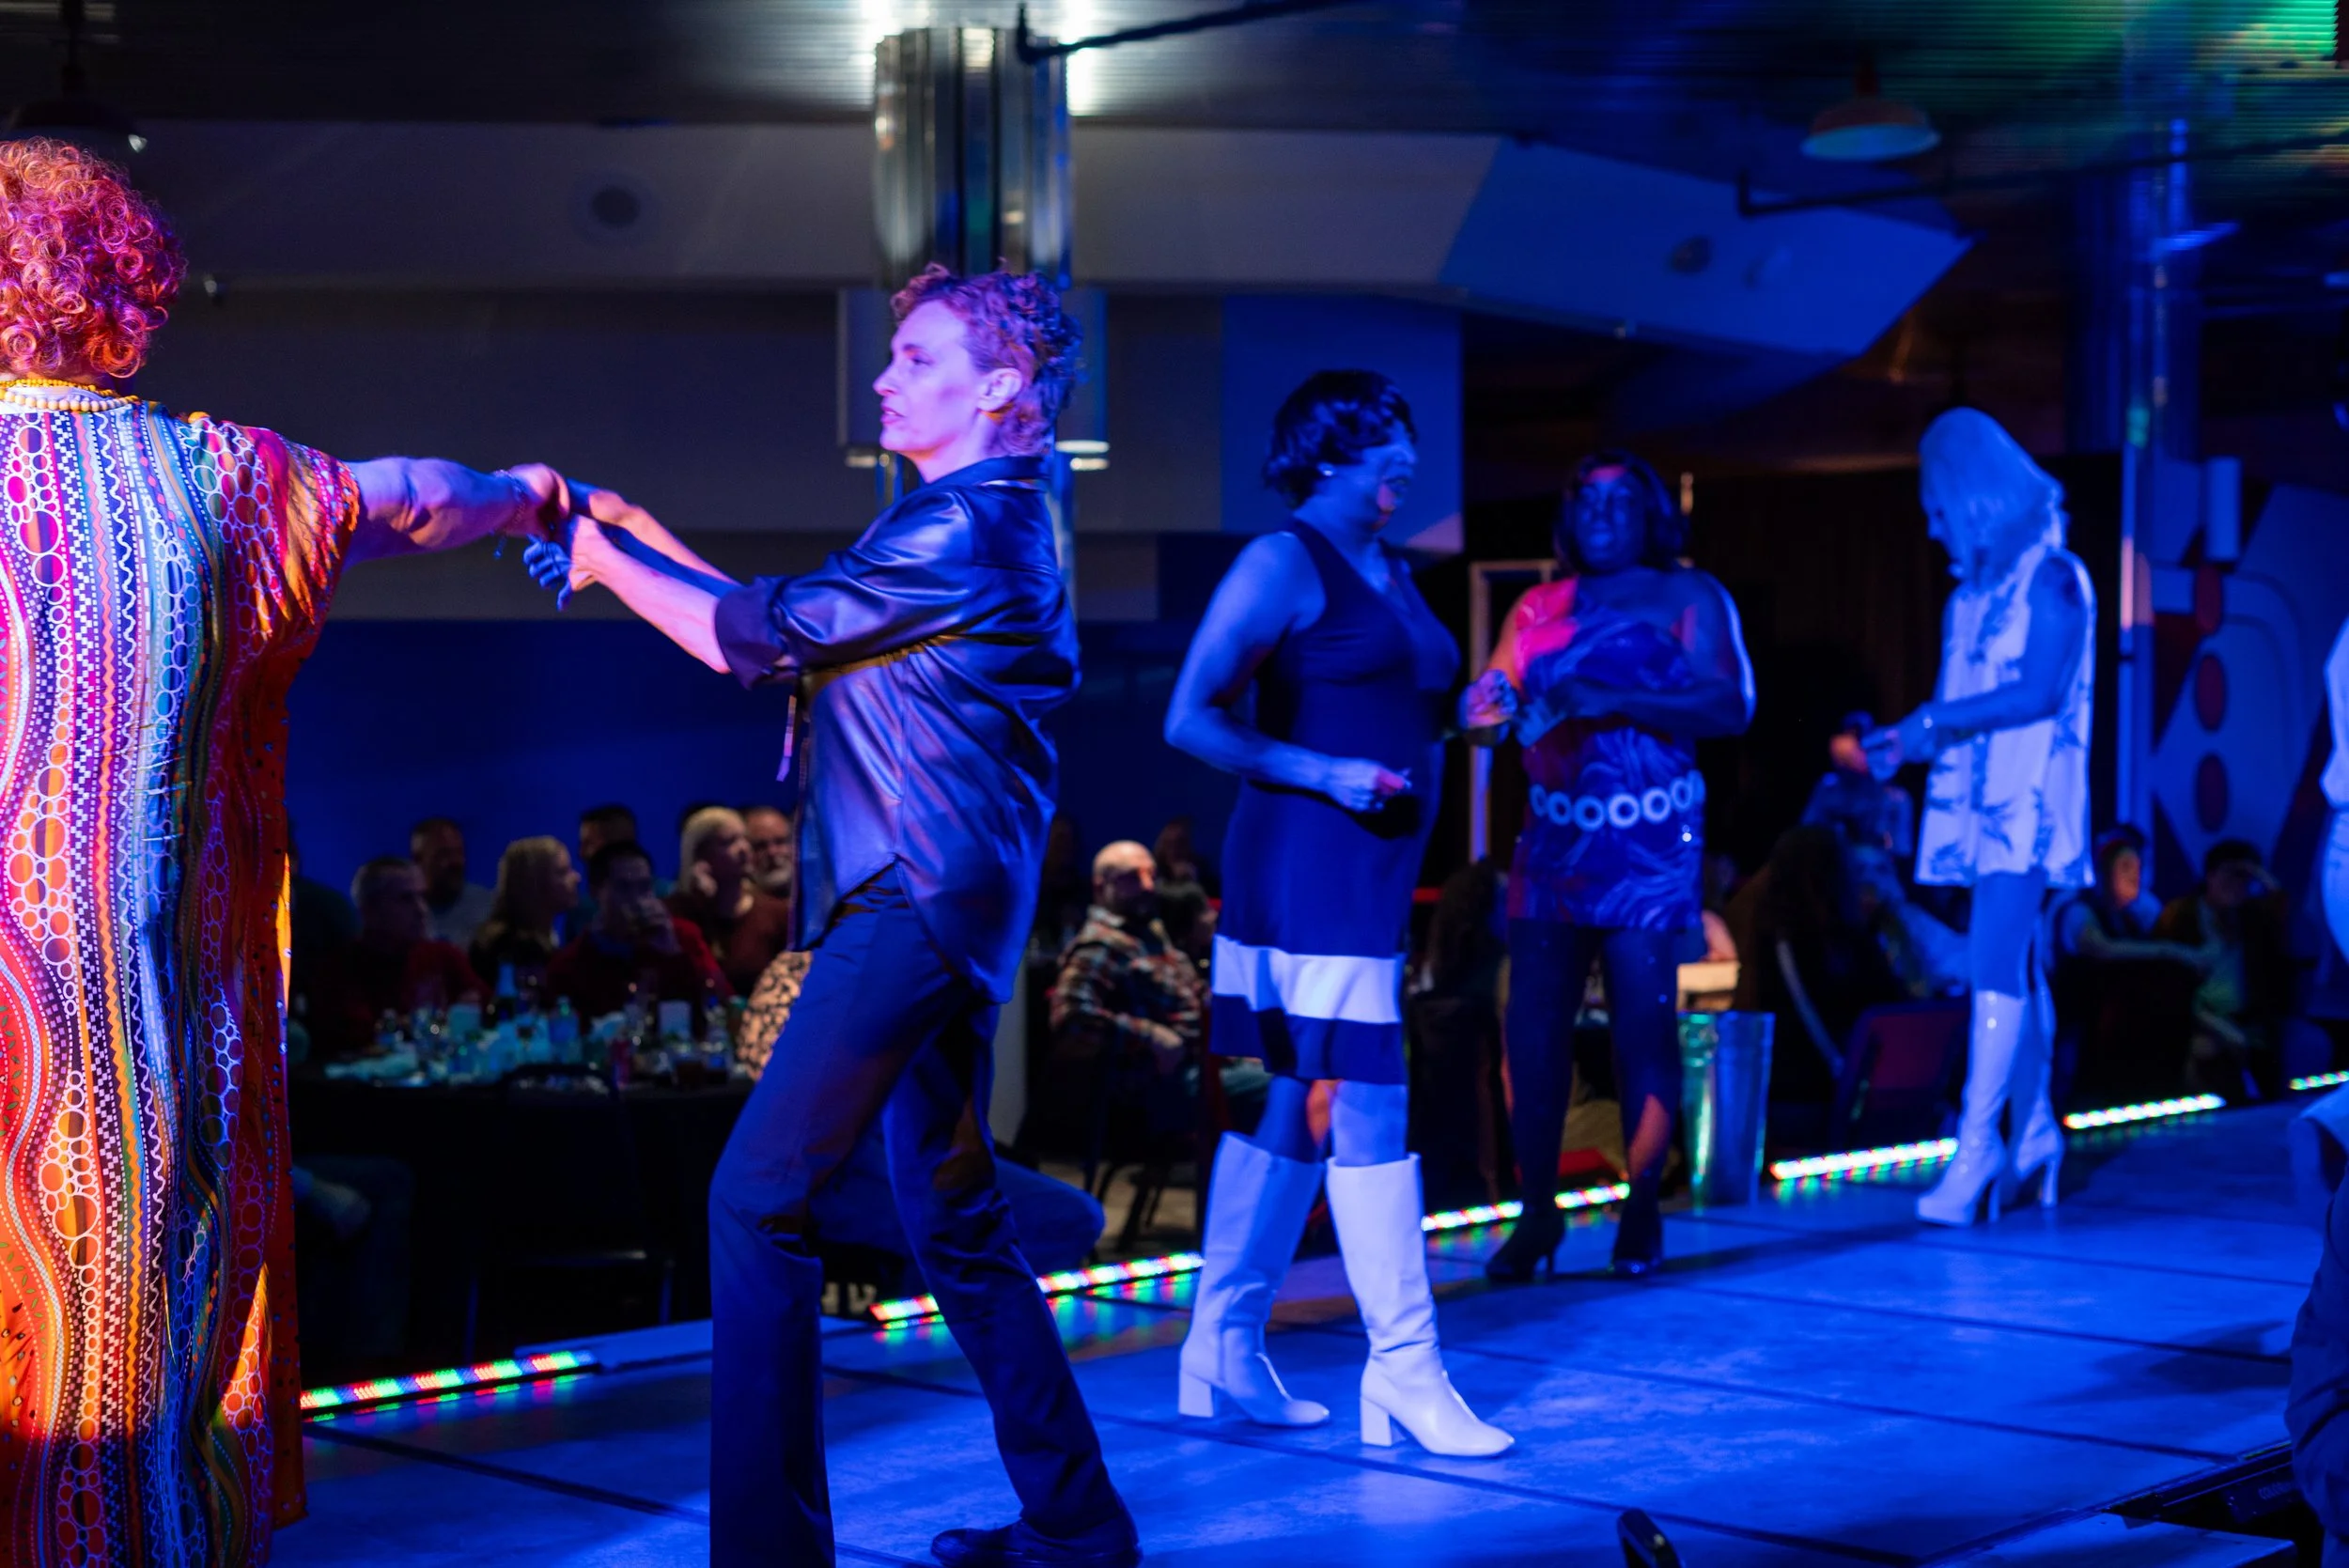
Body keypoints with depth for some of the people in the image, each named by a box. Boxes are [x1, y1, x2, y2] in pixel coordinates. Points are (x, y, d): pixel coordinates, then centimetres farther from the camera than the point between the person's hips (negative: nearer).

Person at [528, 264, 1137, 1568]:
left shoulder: (965, 530, -14)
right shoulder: (969, 523, 19)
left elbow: (753, 639, -11)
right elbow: (780, 620, 21)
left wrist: (605, 559, 1)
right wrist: (635, 531, 16)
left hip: (917, 904, -11)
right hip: (934, 905, 11)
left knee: (757, 1199, -10)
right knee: (951, 1214, 15)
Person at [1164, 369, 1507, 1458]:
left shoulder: (1391, 573, 17)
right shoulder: (1283, 563, -8)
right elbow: (1190, 721, -13)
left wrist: (1471, 712, 10)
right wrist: (1323, 776, -18)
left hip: (1371, 870, 9)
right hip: (1310, 868, -9)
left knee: (1294, 1106, 11)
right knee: (1369, 1111, -8)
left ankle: (1224, 1349, 18)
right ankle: (1403, 1370, -3)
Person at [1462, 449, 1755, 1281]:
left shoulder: (1688, 596, 5)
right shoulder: (1538, 607, 16)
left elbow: (1730, 706, -8)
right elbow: (1490, 709, 10)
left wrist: (1610, 702, -17)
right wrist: (1487, 711, -15)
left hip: (1648, 839, -3)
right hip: (1554, 834, 3)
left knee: (1644, 1022, -5)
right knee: (1533, 1022, -4)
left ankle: (1642, 1213, 4)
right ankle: (1536, 1211, 3)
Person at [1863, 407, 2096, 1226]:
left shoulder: (2050, 574, -7)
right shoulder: (1972, 587, 17)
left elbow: (2040, 692, -16)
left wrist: (1931, 725, -16)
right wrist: (1900, 741, 4)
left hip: (2027, 799, -8)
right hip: (1978, 799, 8)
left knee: (1996, 963, -15)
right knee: (2009, 966, 11)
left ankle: (1976, 1150, -18)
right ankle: (2034, 1135, 19)